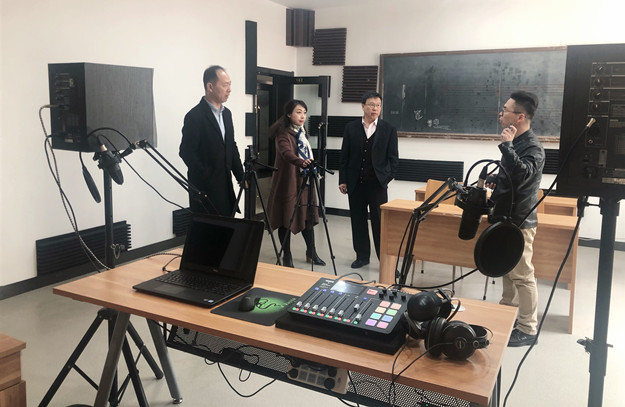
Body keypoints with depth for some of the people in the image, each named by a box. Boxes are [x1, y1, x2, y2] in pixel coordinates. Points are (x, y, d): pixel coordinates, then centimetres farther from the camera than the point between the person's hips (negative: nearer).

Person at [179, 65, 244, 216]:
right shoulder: (195, 116, -12)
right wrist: (206, 178, -13)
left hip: (225, 185, 7)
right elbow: (186, 152, -13)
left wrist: (241, 176, 10)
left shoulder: (226, 113, 13)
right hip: (205, 189, -7)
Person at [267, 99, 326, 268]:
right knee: (286, 218, 0)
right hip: (287, 181, -7)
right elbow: (286, 152, -32)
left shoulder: (303, 132, 14)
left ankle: (311, 252, 22)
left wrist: (311, 170, 18)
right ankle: (286, 256, 13)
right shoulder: (283, 134, -13)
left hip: (304, 180, 7)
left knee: (308, 216, 9)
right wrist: (302, 162, -49)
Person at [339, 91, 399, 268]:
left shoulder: (388, 130, 3)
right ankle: (362, 256, 23)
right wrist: (343, 180, 3)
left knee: (380, 222, -1)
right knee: (358, 221, 10)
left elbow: (393, 158, 4)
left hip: (377, 184, -2)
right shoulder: (351, 128, 6)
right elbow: (344, 156, 7)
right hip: (355, 184, 2)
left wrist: (387, 178, -5)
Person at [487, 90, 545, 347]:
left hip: (519, 222, -10)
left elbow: (522, 175, -37)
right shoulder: (516, 143, 10)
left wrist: (506, 146, -32)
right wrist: (494, 180, 5)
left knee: (522, 275, -1)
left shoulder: (532, 148, -19)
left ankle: (528, 329, 10)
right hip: (506, 217, 10)